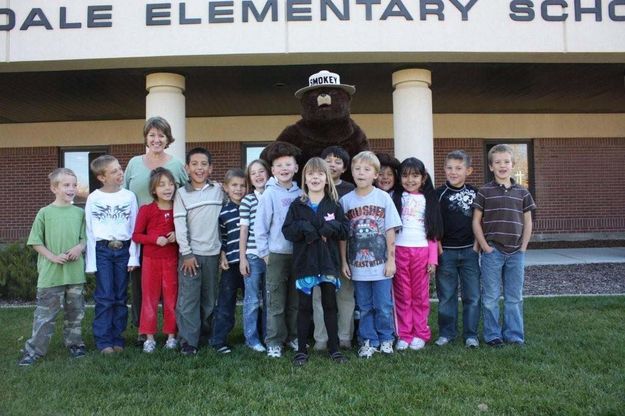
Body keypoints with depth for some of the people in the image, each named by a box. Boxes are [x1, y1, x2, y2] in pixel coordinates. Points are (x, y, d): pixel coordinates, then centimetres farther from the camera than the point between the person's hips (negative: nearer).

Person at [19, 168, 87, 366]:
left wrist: (79, 247, -9)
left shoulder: (79, 212, 5)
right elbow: (35, 242, -1)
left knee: (75, 311, 13)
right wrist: (52, 257, -12)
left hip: (75, 273, 3)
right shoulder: (45, 213, -4)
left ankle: (74, 343, 28)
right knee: (45, 313, 2)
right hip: (51, 273, -3)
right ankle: (34, 349, 14)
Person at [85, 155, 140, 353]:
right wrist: (91, 261, -3)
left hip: (123, 249, 2)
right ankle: (104, 341, 8)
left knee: (121, 297, 7)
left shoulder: (129, 196, 4)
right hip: (102, 250, -2)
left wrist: (133, 256, -2)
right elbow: (89, 231, 0)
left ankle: (117, 339, 17)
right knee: (105, 297, -3)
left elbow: (134, 228, 4)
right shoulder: (94, 198, 0)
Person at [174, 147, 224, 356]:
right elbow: (180, 225, -4)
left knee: (210, 298, 11)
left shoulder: (218, 190, 5)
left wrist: (223, 248, 3)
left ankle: (205, 333, 27)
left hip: (213, 253, 2)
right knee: (188, 299, -2)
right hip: (191, 253, -2)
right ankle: (188, 341, 6)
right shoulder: (182, 193, 1)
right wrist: (186, 253, -9)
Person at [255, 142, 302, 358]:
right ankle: (274, 341, 15)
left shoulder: (300, 194, 2)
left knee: (296, 300, 13)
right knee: (276, 302, 3)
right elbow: (260, 226, -6)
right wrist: (264, 252, -7)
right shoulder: (269, 194, -7)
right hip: (277, 254, -3)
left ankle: (294, 336, 28)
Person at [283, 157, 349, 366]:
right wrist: (303, 227, -19)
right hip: (304, 262, -1)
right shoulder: (297, 205, 2)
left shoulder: (334, 204, 4)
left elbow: (345, 229, 1)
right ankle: (301, 349, 18)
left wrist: (331, 227, -18)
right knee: (304, 306, 7)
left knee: (330, 305, 10)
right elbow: (287, 231, -3)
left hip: (328, 262, 1)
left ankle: (334, 348, 22)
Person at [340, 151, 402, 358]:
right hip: (358, 265, 1)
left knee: (384, 307, 7)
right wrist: (344, 262, 2)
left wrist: (391, 260, -3)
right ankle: (368, 341, 25)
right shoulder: (345, 201, 1)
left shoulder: (383, 198, -3)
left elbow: (390, 231, -1)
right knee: (364, 308, 11)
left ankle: (385, 339, 26)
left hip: (381, 263, -1)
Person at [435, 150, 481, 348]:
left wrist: (476, 246, 0)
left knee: (472, 295, 5)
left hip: (469, 251, 2)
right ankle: (446, 333, 19)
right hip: (446, 251, -1)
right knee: (446, 295, 7)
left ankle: (471, 334, 17)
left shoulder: (474, 193, 4)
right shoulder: (439, 194, -2)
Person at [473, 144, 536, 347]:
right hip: (493, 252, -2)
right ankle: (493, 335, 16)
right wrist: (486, 247, -7)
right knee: (491, 297, 4)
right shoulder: (485, 191, -2)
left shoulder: (522, 192, 6)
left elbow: (527, 222, 10)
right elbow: (476, 221, -2)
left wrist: (523, 247, 1)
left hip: (516, 252, 3)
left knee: (515, 297, 10)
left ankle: (514, 335, 22)